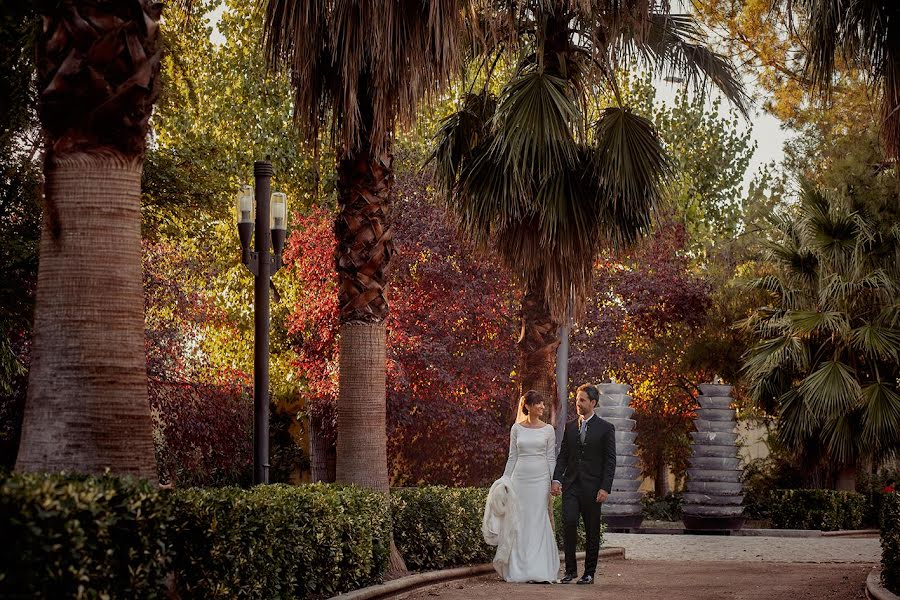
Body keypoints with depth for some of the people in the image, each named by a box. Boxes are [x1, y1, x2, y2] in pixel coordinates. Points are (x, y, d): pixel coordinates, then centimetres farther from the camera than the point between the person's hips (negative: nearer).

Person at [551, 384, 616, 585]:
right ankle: (570, 570, -4)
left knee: (592, 531, 3)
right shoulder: (570, 427, 12)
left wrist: (605, 488, -12)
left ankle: (589, 573, 12)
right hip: (571, 485, 3)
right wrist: (556, 479, -2)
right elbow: (562, 456, 12)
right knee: (568, 523, -12)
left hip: (592, 487, -3)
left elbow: (610, 461, -3)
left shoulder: (605, 428, 0)